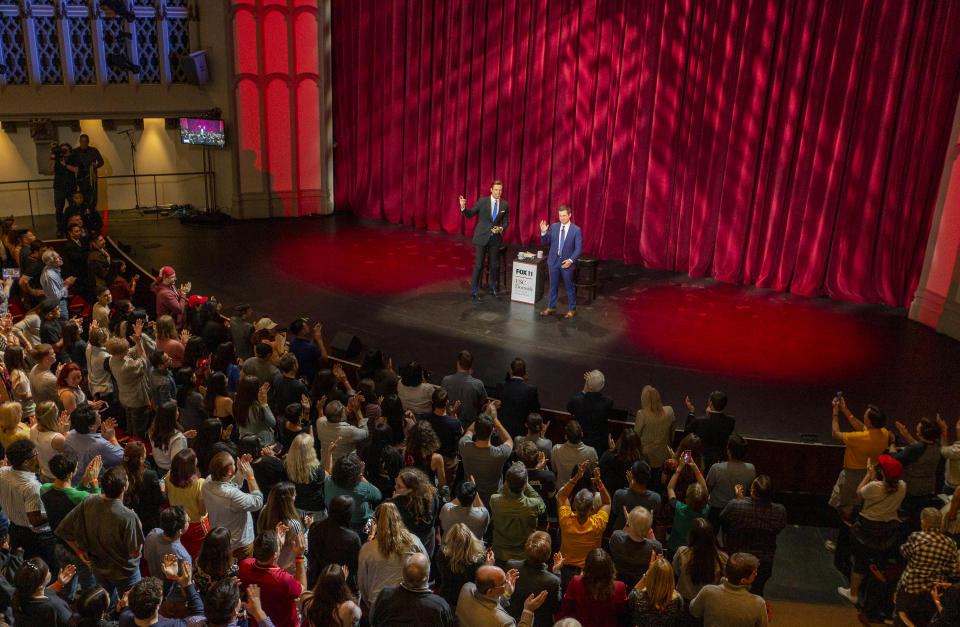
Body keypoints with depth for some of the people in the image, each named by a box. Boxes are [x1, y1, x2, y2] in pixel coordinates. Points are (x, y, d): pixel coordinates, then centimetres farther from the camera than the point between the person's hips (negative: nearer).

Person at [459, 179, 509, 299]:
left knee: (494, 265, 11)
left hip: (495, 239, 3)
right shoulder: (482, 201, -6)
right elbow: (469, 214, -3)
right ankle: (475, 292, 7)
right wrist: (463, 207, -22)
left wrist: (500, 229, -10)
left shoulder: (505, 204, 2)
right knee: (478, 265, -2)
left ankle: (493, 287, 34)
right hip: (482, 238, -3)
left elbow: (506, 222, 10)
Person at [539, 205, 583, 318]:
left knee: (569, 286, 8)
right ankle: (551, 307, 29)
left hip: (567, 262, -3)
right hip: (553, 261, 3)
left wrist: (571, 260, -20)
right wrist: (543, 232, -15)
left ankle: (572, 309, 21)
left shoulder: (576, 230, -9)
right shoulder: (554, 226, 1)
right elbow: (545, 240, 6)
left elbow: (579, 248, -9)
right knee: (553, 285, 15)